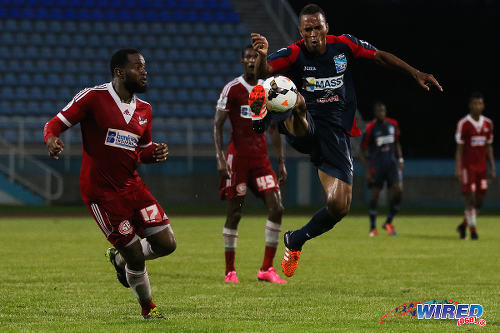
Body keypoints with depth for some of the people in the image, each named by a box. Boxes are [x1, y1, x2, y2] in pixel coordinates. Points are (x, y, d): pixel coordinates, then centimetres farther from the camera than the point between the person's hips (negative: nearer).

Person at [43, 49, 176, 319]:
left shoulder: (143, 110, 10)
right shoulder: (93, 97, -11)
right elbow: (56, 123, -8)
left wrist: (155, 152, -1)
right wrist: (51, 139, -31)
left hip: (131, 185, 7)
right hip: (101, 192, -6)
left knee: (166, 244, -2)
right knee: (136, 257, -4)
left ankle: (119, 258, 27)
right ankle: (147, 307, 22)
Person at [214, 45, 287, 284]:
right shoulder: (232, 89, -4)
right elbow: (217, 125, -5)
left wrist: (281, 161, 14)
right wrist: (220, 158, -15)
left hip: (261, 156, 5)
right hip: (238, 155, -5)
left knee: (276, 208, -7)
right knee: (234, 212, -1)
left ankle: (267, 268, 0)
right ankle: (230, 271, 8)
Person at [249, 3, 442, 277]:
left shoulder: (343, 45, 3)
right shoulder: (294, 54, -6)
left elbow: (380, 57, 18)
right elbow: (263, 72, -23)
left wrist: (416, 74, 13)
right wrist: (261, 57, -46)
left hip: (336, 134, 3)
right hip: (304, 130, -3)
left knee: (339, 206, -9)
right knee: (296, 100, -39)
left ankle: (295, 241, 15)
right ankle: (265, 112, -72)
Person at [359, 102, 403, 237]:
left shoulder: (393, 124, 6)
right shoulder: (370, 128, -7)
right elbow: (362, 152, -4)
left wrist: (400, 160, 9)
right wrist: (367, 171, -10)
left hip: (392, 163, 3)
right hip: (376, 165, -3)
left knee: (398, 190, -13)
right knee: (374, 195, 0)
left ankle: (389, 222, 3)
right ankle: (373, 227, 12)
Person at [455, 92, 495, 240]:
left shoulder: (488, 124, 8)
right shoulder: (463, 124, -7)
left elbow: (489, 147, 13)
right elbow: (459, 148, -7)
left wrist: (492, 168, 9)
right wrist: (458, 168, -14)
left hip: (481, 167, 5)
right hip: (467, 166, -5)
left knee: (479, 200, 4)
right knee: (470, 199, -7)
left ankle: (463, 225, 21)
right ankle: (472, 230, 0)